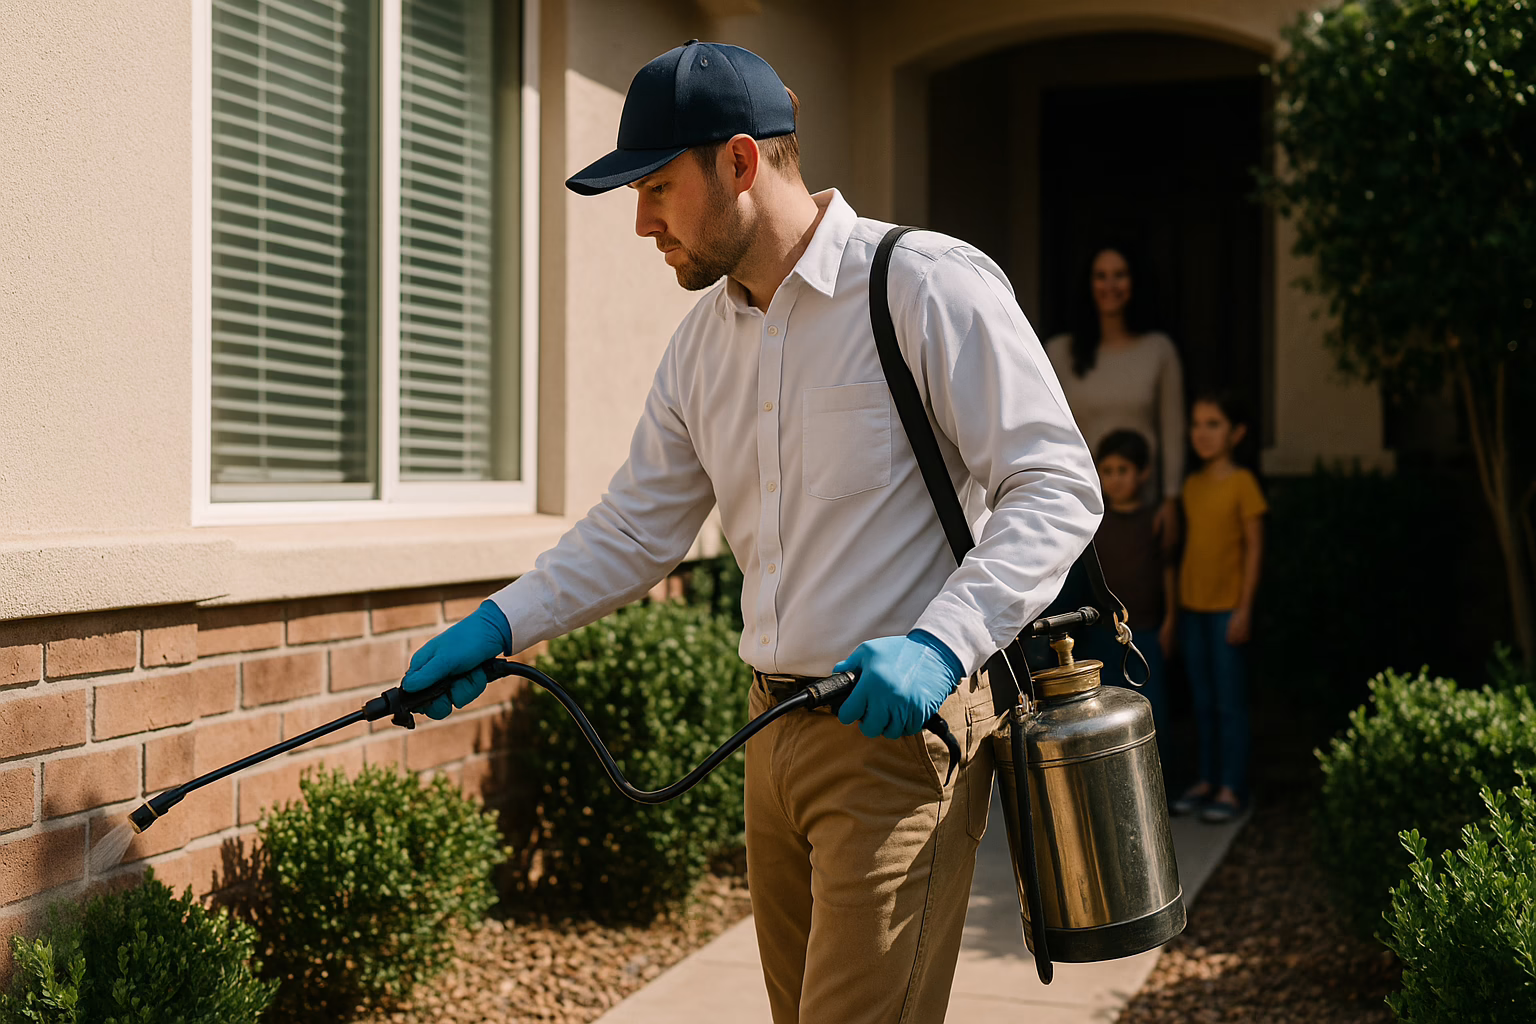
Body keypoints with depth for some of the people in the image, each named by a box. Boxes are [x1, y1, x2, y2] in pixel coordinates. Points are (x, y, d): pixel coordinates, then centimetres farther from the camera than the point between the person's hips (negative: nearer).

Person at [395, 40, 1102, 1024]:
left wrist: (940, 644, -26)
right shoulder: (701, 342, 12)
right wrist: (498, 624, 6)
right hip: (775, 736, 7)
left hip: (903, 731, -7)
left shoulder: (929, 285, -10)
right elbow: (637, 529, 18)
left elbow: (1056, 489, -13)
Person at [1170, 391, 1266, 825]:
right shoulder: (1192, 485, 9)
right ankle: (1206, 780, 20)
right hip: (1193, 606, 6)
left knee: (1229, 701, -1)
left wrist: (1244, 608, -12)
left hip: (1228, 606, -6)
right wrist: (1180, 603, 13)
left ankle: (1232, 788, 4)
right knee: (1202, 700, 12)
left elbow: (1254, 548, -9)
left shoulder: (1242, 483, -8)